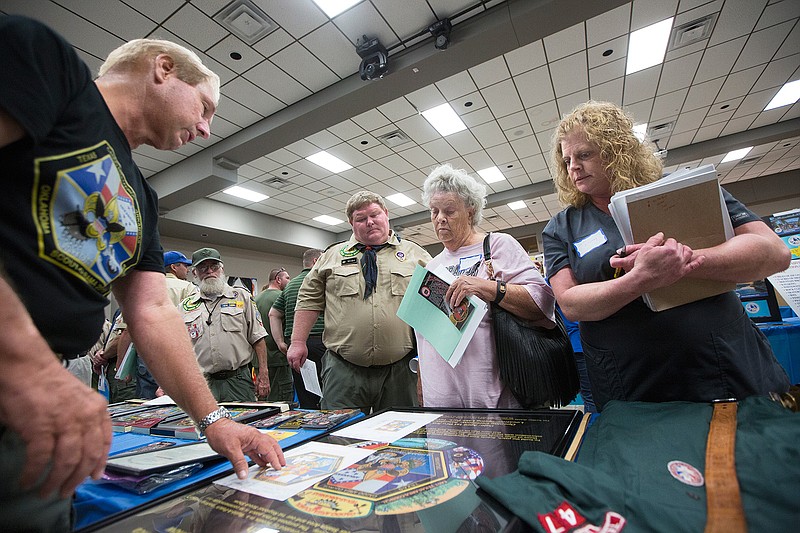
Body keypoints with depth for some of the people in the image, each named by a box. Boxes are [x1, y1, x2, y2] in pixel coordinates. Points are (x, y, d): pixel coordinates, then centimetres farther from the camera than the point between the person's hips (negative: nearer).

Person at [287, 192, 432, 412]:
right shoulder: (332, 255, 11)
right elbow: (310, 299, 11)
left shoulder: (416, 255, 8)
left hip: (398, 369, 0)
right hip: (343, 369, 1)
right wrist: (298, 342, 5)